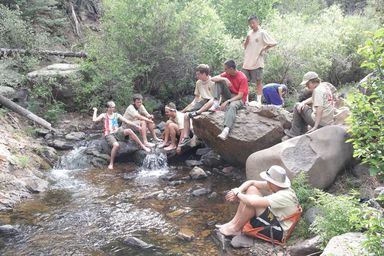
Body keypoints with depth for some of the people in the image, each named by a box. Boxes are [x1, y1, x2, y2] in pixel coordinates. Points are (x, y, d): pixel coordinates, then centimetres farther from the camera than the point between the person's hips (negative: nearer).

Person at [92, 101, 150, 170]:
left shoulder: (117, 115, 13)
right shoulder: (104, 115, 7)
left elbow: (127, 121, 8)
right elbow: (94, 120, -9)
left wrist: (136, 126, 0)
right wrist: (95, 111, 1)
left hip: (117, 133, 3)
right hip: (109, 135, -3)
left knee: (129, 131, -26)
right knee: (116, 145, -35)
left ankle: (142, 146, -16)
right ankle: (111, 164, -20)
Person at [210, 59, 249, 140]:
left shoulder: (242, 78, -16)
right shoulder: (227, 74, 1)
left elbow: (240, 96, -21)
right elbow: (213, 78, -8)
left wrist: (227, 102, -30)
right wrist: (224, 79, -24)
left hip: (239, 99, -6)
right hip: (229, 96, 6)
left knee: (232, 105, -43)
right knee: (219, 81, -11)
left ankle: (226, 130, -61)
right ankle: (216, 103, -24)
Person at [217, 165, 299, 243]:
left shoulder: (284, 196, -29)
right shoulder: (278, 186, -4)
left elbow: (253, 202, -37)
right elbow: (251, 182, 3)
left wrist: (238, 193, -19)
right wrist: (237, 191, -14)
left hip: (279, 233, -9)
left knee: (254, 201, -26)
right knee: (252, 189, -4)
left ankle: (235, 228, -8)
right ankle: (234, 223, -3)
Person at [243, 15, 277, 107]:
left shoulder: (262, 33, -5)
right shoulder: (249, 33, 15)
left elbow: (274, 43, -9)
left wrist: (264, 49, -6)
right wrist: (246, 40, 0)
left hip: (257, 62, -7)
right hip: (247, 62, 7)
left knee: (258, 81, -2)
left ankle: (259, 101, 0)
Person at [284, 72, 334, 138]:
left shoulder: (318, 90, -18)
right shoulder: (324, 86, 12)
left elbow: (319, 109, -26)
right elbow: (313, 99, 19)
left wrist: (315, 126, -27)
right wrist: (303, 103, 0)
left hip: (320, 122, -10)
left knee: (297, 107, 1)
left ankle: (294, 133, 6)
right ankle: (303, 133, 29)